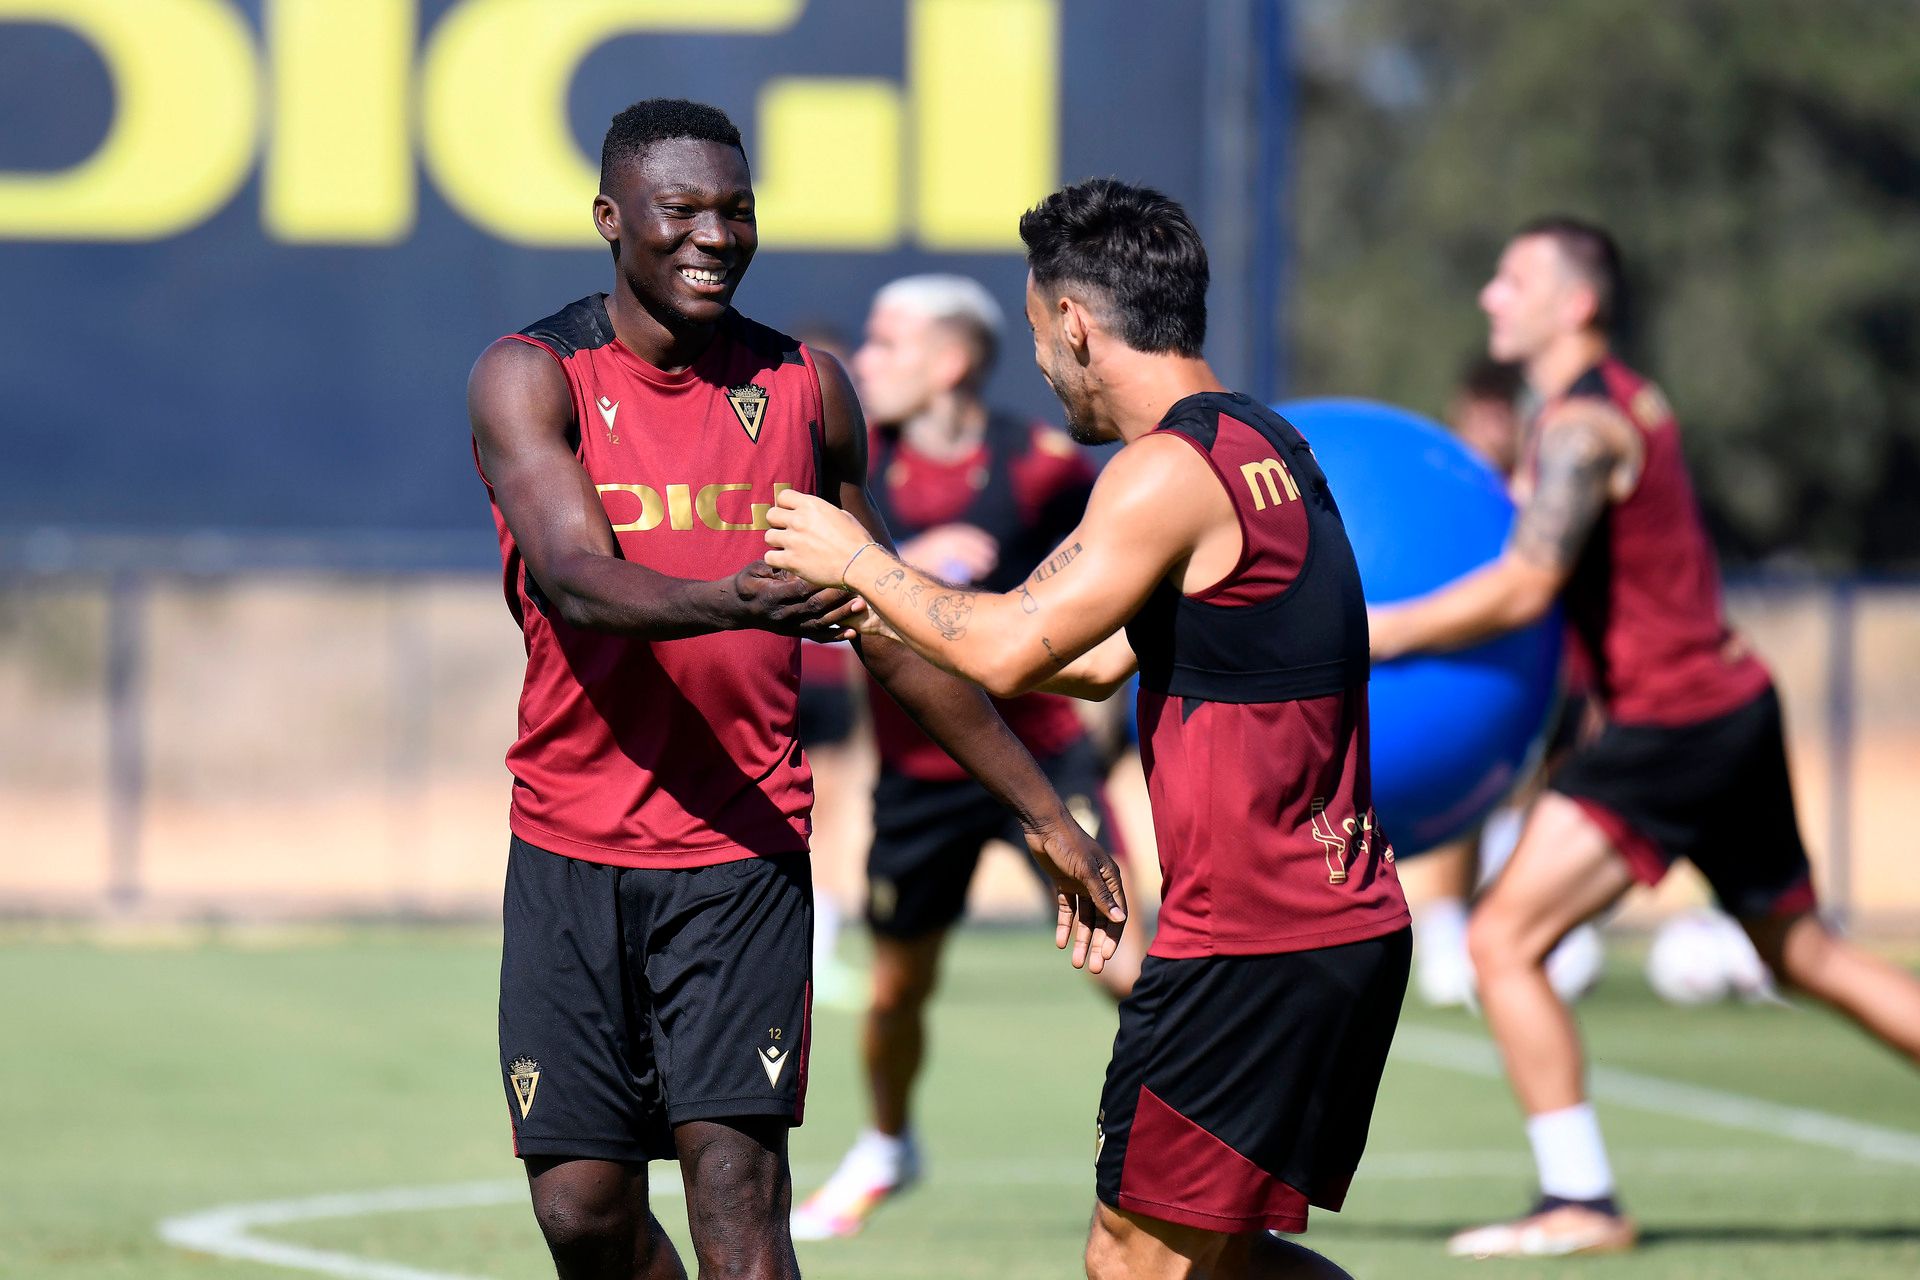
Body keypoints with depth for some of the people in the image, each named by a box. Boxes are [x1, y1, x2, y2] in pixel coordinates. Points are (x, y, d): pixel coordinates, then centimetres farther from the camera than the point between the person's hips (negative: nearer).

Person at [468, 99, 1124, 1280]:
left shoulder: (804, 392, 7)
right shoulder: (531, 380, -3)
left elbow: (890, 633, 17)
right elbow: (578, 580, -20)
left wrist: (1045, 815, 18)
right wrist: (736, 600, -40)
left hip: (744, 851, 1)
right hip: (572, 856, 0)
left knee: (738, 1185, -12)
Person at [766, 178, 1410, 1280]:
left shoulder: (1172, 468, -15)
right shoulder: (1264, 447, 16)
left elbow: (1010, 650, -18)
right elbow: (1102, 659, 23)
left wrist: (857, 560, -3)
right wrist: (888, 615, 26)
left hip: (1252, 939, -9)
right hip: (1350, 927, 9)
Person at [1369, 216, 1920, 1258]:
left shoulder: (1580, 428, -15)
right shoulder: (1633, 406, 15)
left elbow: (1524, 586, -27)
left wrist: (1377, 633, -21)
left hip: (1670, 729, -10)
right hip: (1733, 704, 10)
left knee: (1503, 939, -11)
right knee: (1802, 953, 22)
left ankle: (1581, 1206, -11)